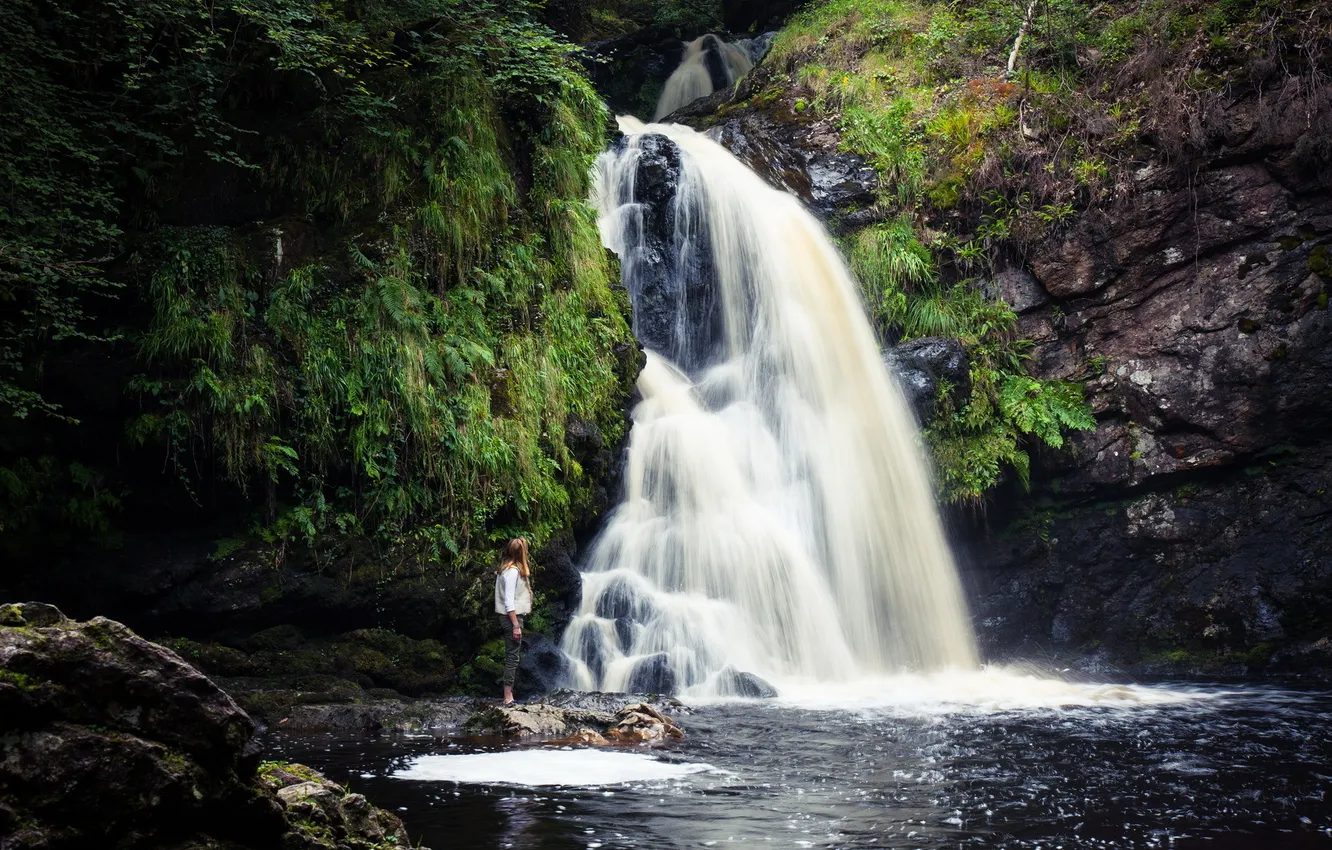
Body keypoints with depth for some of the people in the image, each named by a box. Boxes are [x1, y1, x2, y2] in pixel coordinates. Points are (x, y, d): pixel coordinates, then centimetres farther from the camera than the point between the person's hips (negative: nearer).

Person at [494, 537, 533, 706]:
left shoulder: (510, 569, 12)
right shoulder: (512, 571, -17)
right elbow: (508, 600, -21)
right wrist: (516, 625, -21)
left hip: (512, 617, 10)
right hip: (511, 618, -10)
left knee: (515, 655, 16)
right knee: (513, 656, -8)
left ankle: (511, 690, 23)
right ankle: (508, 698, -7)